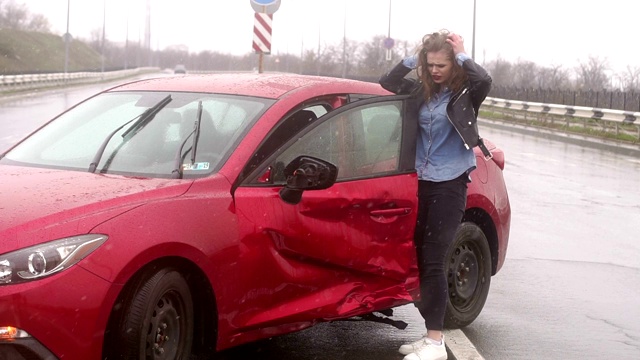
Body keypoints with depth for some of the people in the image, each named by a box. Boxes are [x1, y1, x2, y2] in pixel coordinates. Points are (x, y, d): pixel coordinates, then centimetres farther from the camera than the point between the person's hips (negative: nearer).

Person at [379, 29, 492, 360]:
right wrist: (412, 58, -1)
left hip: (450, 185, -6)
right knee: (420, 261, 7)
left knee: (433, 261, -9)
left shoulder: (465, 93, -8)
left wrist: (462, 56, -14)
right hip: (422, 183, 6)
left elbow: (485, 80, -28)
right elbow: (386, 83, 9)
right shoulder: (423, 91, 8)